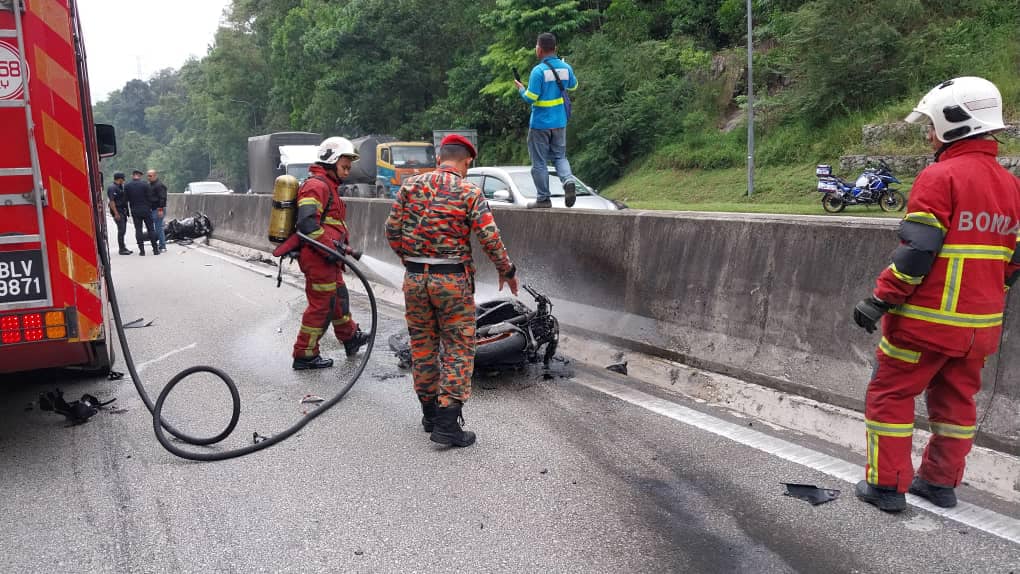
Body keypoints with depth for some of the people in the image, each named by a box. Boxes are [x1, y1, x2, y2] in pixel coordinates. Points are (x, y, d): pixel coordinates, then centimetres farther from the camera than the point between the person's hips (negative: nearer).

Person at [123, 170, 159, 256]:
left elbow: (126, 199, 3)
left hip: (135, 211, 1)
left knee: (138, 230, 5)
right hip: (146, 209, -1)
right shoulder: (145, 184, -7)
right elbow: (150, 198, -6)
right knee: (151, 229, 4)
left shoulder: (127, 186, 0)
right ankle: (155, 249, 2)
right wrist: (150, 207, 7)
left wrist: (130, 208, 15)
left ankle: (142, 250, 2)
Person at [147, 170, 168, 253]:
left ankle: (162, 246, -5)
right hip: (152, 209, 10)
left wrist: (161, 209, -23)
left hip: (158, 209, -10)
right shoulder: (149, 185, 19)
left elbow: (162, 198, -18)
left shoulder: (159, 185, -11)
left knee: (159, 228, -9)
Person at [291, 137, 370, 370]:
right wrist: (330, 248, -26)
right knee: (321, 305, -4)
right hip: (318, 257, -11)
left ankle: (351, 338, 43)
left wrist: (342, 246, 22)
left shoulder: (328, 186, 21)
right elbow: (307, 222, -27)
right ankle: (304, 355, 6)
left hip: (327, 258, 11)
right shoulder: (316, 185, -15)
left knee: (339, 297, 25)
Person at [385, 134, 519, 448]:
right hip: (452, 280, -4)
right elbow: (490, 239, -11)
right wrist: (507, 271, 4)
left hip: (415, 278, 4)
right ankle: (447, 423, 2)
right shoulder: (470, 192, -7)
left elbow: (392, 229, 5)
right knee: (458, 349, 4)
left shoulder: (410, 185, 3)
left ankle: (430, 413, 28)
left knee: (422, 346, 15)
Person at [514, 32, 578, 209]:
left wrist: (521, 89, 2)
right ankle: (568, 181, -9)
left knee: (539, 162, 5)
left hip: (540, 123, -5)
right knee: (560, 156, 17)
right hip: (560, 122, 6)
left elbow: (530, 98, -17)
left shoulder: (538, 71, -17)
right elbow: (573, 86, 19)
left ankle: (543, 199, 8)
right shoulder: (566, 68, 2)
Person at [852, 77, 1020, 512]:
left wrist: (880, 300, -15)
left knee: (889, 395, 5)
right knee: (956, 401, 18)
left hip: (927, 318, -7)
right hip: (980, 323, 8)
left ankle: (887, 485, 9)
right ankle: (942, 482, 28)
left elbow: (917, 251, -21)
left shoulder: (940, 177, -14)